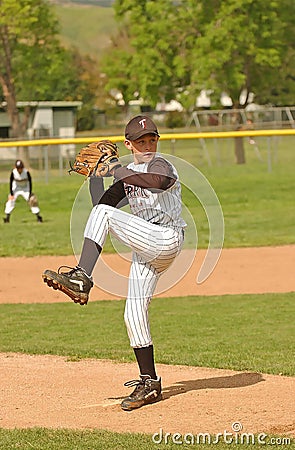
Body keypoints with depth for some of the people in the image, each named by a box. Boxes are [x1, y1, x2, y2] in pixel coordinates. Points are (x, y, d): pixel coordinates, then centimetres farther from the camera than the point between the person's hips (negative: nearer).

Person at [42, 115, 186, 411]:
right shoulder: (129, 173, 20)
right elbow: (101, 202, 14)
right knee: (134, 314, 4)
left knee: (103, 213, -23)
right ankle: (149, 383, 12)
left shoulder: (160, 165, -4)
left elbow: (159, 182, -30)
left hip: (166, 239, -8)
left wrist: (118, 172, -28)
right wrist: (95, 176, 1)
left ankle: (82, 279, -31)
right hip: (144, 250, 8)